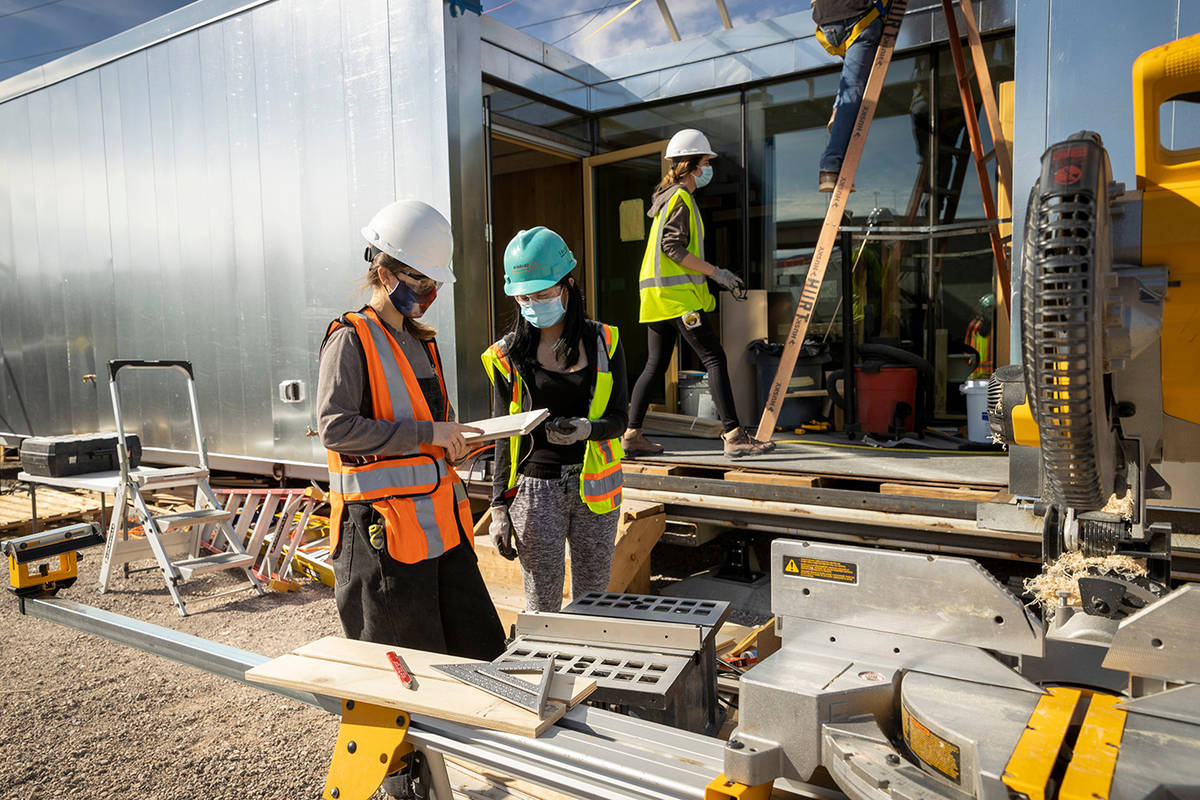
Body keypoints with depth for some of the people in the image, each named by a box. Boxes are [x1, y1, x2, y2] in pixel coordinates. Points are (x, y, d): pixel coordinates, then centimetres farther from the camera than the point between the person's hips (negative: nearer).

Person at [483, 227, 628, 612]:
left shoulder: (604, 341, 1)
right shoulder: (509, 354, 0)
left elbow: (619, 417, 0)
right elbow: (504, 437, 4)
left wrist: (585, 428, -22)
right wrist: (499, 507, 1)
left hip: (595, 488, 1)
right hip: (536, 489, -1)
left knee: (593, 601, 11)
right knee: (542, 605, 5)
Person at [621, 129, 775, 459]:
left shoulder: (669, 197, 22)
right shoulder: (680, 199, -8)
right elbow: (674, 248, -18)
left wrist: (716, 277, 25)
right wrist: (716, 272, -16)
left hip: (658, 294, 10)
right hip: (677, 295, -10)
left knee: (656, 364, 11)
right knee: (714, 358, -11)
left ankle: (632, 435, 14)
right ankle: (734, 436, -13)